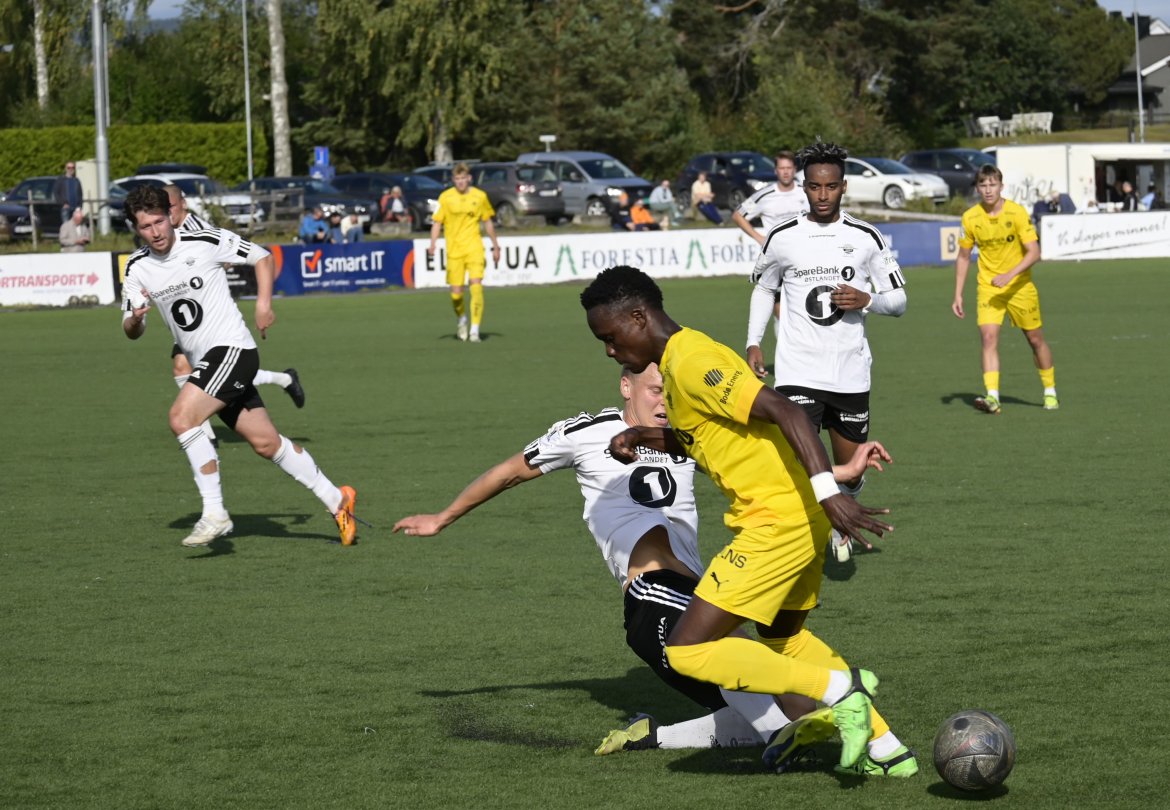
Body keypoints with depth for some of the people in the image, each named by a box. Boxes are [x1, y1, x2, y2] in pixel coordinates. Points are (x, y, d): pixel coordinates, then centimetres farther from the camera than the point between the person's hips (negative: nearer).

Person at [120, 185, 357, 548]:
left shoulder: (206, 242, -10)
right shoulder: (137, 267, 4)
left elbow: (262, 256, 2)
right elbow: (131, 331, 6)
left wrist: (263, 303, -11)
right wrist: (135, 319, -17)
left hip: (232, 348, -6)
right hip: (204, 362, 6)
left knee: (182, 417, -24)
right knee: (266, 443, 7)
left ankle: (214, 514, -19)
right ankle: (336, 501, 21)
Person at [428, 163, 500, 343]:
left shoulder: (479, 196, 4)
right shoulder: (446, 197, 1)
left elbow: (488, 222, 16)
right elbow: (437, 223, 2)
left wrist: (495, 246, 20)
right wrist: (432, 244, -13)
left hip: (474, 247, 0)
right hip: (454, 250, 0)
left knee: (476, 285, -17)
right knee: (456, 293, -1)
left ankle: (475, 330, -13)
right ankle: (461, 319, 32)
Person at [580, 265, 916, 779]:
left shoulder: (692, 363, -16)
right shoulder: (682, 358, 15)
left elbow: (784, 411, -26)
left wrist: (828, 492, -34)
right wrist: (642, 438, 15)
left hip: (777, 521, -11)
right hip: (798, 520, 11)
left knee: (686, 652, -8)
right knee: (781, 636, 30)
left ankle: (840, 689, -6)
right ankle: (885, 750, 30)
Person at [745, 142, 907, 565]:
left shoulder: (865, 238, 1)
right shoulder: (782, 237, 0)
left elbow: (898, 299, 6)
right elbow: (763, 290, 17)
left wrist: (867, 300, -15)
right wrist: (754, 343, 6)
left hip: (851, 372, 2)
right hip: (797, 371, -2)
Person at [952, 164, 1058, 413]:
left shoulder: (1016, 212, -14)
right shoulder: (970, 217, -5)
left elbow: (1034, 252, -16)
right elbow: (963, 257, 8)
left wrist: (1009, 275, -28)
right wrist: (958, 295, 5)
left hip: (1020, 286, -1)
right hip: (988, 287, 1)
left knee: (1035, 338, 9)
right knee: (989, 337, -18)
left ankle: (1050, 392, 28)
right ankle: (992, 396, -26)